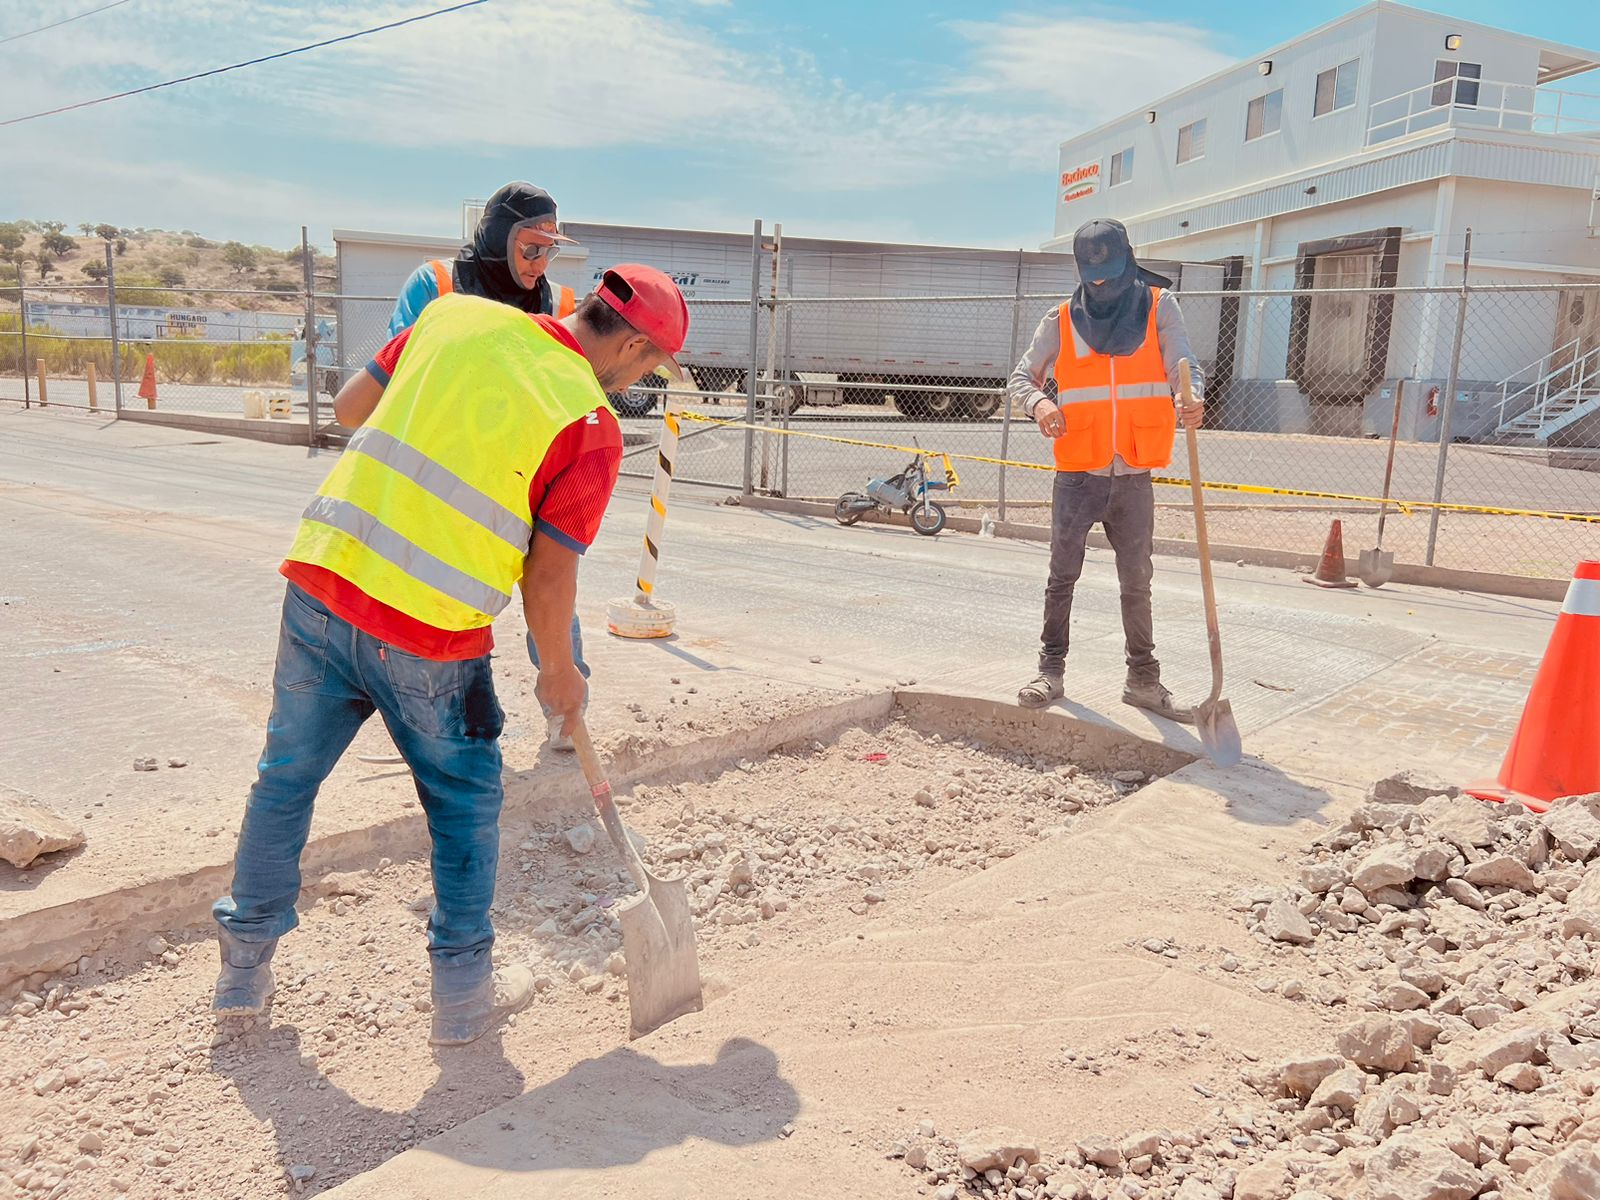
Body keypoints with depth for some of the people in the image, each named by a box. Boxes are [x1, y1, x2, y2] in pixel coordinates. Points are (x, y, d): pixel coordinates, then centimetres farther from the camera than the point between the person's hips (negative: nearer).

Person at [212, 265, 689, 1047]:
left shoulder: (458, 317, 6)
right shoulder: (591, 424, -8)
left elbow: (349, 408, 13)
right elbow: (547, 578, -8)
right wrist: (561, 673, 8)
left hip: (322, 581, 5)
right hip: (429, 637, -4)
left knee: (287, 776, 19)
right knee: (465, 802, 17)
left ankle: (244, 968, 35)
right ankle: (463, 993, 27)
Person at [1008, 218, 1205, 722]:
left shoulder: (1159, 307, 2)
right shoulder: (1061, 321, 3)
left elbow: (1183, 366, -10)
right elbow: (1020, 378, 5)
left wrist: (1190, 401, -33)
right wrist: (1038, 401, -19)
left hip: (1134, 478, 1)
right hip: (1077, 477, 0)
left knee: (1137, 582, 10)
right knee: (1062, 576, 5)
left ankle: (1143, 678, 22)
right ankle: (1052, 671, 17)